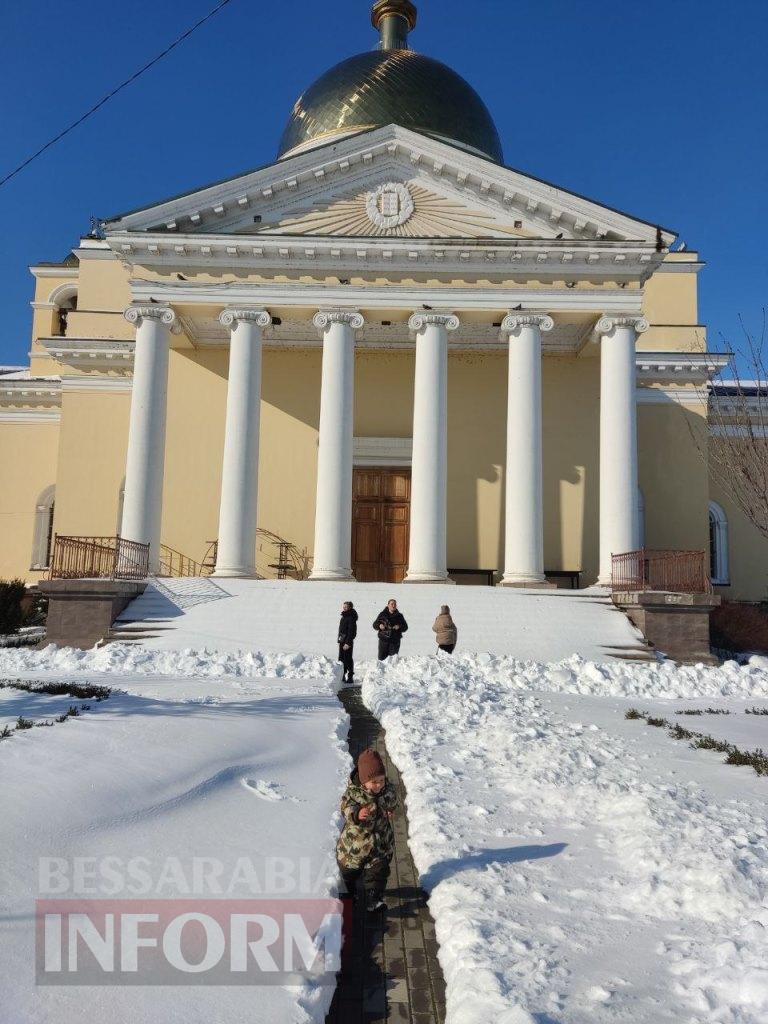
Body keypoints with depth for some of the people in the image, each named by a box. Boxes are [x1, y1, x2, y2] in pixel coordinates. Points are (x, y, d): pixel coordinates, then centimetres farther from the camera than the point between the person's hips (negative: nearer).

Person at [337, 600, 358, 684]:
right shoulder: (344, 617, 14)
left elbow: (351, 631, -19)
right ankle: (343, 676, 22)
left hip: (348, 641, -9)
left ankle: (350, 677, 1)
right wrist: (339, 640, 17)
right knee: (342, 659, 13)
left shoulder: (351, 618, -14)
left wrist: (348, 643, -22)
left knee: (348, 659, -5)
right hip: (342, 641, 9)